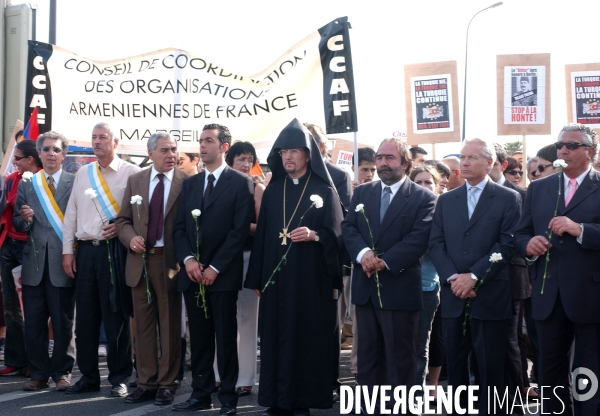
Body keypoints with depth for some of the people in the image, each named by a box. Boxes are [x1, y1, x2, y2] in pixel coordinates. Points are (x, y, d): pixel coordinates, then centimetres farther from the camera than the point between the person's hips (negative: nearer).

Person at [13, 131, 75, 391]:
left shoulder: (75, 183, 1)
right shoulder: (26, 185, 12)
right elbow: (17, 225, 13)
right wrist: (25, 220, -9)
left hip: (62, 262, -3)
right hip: (34, 263, 3)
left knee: (63, 323, 3)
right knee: (33, 323, 6)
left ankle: (62, 373, 14)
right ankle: (39, 373, 16)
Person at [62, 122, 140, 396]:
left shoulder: (131, 173, -1)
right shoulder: (82, 174, 14)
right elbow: (71, 214, 14)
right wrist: (67, 250, 9)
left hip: (115, 249, -5)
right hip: (85, 250, 5)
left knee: (116, 315, -1)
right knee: (85, 316, 8)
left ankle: (119, 379, 9)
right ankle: (88, 376, 18)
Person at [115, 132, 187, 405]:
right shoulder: (135, 181, 9)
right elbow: (122, 220, 10)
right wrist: (131, 238, -9)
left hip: (170, 261, -4)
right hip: (140, 260, 4)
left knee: (170, 325, 4)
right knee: (143, 325, 9)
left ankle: (167, 384, 12)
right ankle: (146, 383, 17)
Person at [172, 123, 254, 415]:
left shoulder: (241, 183, -2)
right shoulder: (190, 184, 15)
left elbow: (240, 230, -9)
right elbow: (179, 226, 10)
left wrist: (215, 267, -13)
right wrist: (188, 259, -8)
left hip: (223, 274, -5)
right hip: (192, 273, 5)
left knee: (226, 336, 1)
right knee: (198, 336, 8)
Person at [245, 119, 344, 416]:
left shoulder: (324, 191, 1)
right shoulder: (272, 191, 11)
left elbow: (335, 234, -4)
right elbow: (261, 235, 10)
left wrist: (314, 235, -25)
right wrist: (256, 278, 6)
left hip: (311, 278, -3)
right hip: (276, 277, 4)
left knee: (307, 337, -1)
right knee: (276, 336, 3)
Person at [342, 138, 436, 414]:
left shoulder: (423, 198, -3)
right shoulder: (362, 192, 11)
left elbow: (419, 239, -13)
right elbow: (348, 228, 2)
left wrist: (385, 262, -19)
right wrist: (363, 253, -17)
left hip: (400, 287, -4)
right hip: (365, 285, 5)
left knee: (400, 356, 4)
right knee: (368, 352, 13)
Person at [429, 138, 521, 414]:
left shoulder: (508, 199, 1)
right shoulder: (446, 200, 13)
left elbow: (507, 245, -8)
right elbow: (436, 244, 5)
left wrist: (474, 276, -16)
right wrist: (452, 278, -11)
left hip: (490, 296, -4)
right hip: (453, 295, 4)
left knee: (490, 366, 3)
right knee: (454, 363, 10)